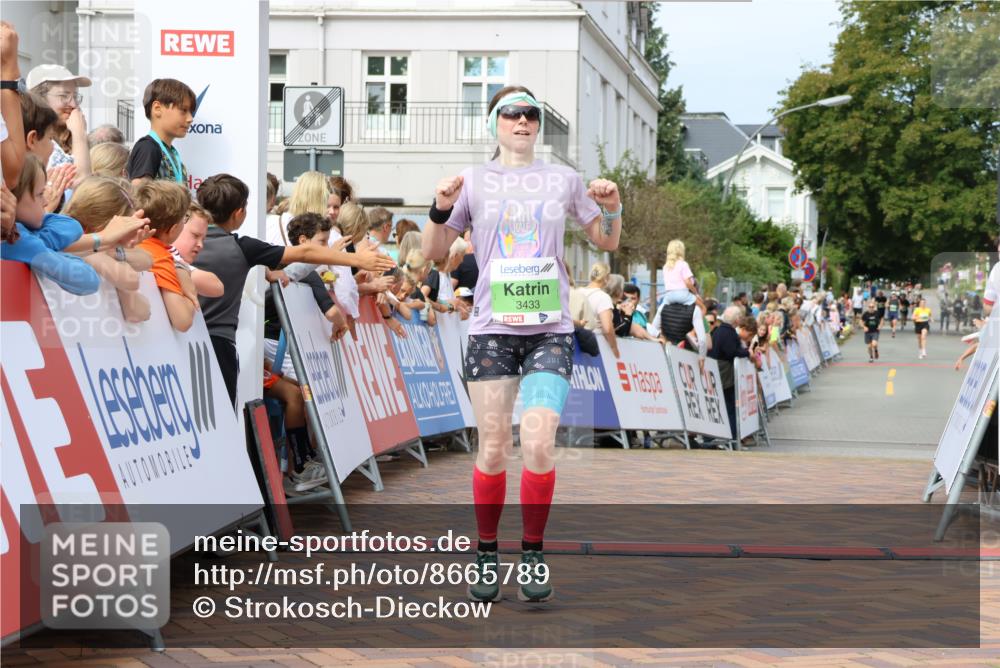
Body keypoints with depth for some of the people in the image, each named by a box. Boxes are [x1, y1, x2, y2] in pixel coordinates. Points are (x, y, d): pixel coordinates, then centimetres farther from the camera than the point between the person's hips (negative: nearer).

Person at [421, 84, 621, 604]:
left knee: (538, 442, -14)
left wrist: (611, 208, -1)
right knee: (493, 447, -1)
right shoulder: (473, 181, 6)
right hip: (491, 329, 0)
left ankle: (533, 554, 1)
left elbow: (606, 242, 19)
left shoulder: (562, 179, 9)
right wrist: (441, 209, -10)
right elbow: (434, 253, 8)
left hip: (550, 330, 0)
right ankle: (486, 554, 15)